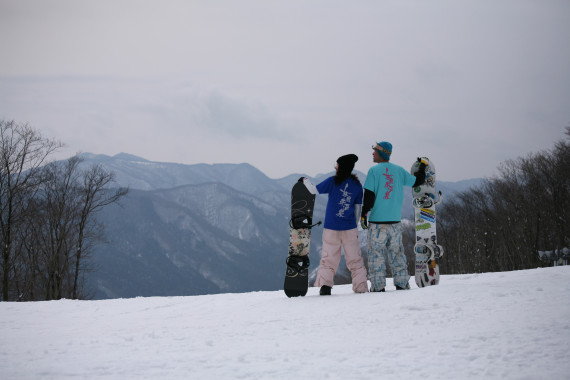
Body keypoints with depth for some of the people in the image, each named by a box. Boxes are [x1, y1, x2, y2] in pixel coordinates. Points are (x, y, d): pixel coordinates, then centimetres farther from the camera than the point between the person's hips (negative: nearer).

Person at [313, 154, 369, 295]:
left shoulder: (333, 182, -7)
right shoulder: (357, 185, 3)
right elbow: (358, 208, 9)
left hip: (331, 228, -2)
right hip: (349, 228, 2)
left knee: (329, 257, 4)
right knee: (354, 258, 9)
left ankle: (325, 284, -9)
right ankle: (361, 287, 8)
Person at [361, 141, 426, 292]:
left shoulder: (374, 171, -6)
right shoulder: (399, 170, 7)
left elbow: (369, 195, -10)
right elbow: (417, 181, 19)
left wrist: (364, 215, -4)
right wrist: (423, 166, 36)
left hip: (377, 221, -4)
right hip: (395, 220, 4)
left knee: (376, 253, -1)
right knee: (396, 253, 13)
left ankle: (378, 286, -4)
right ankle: (402, 283, 12)